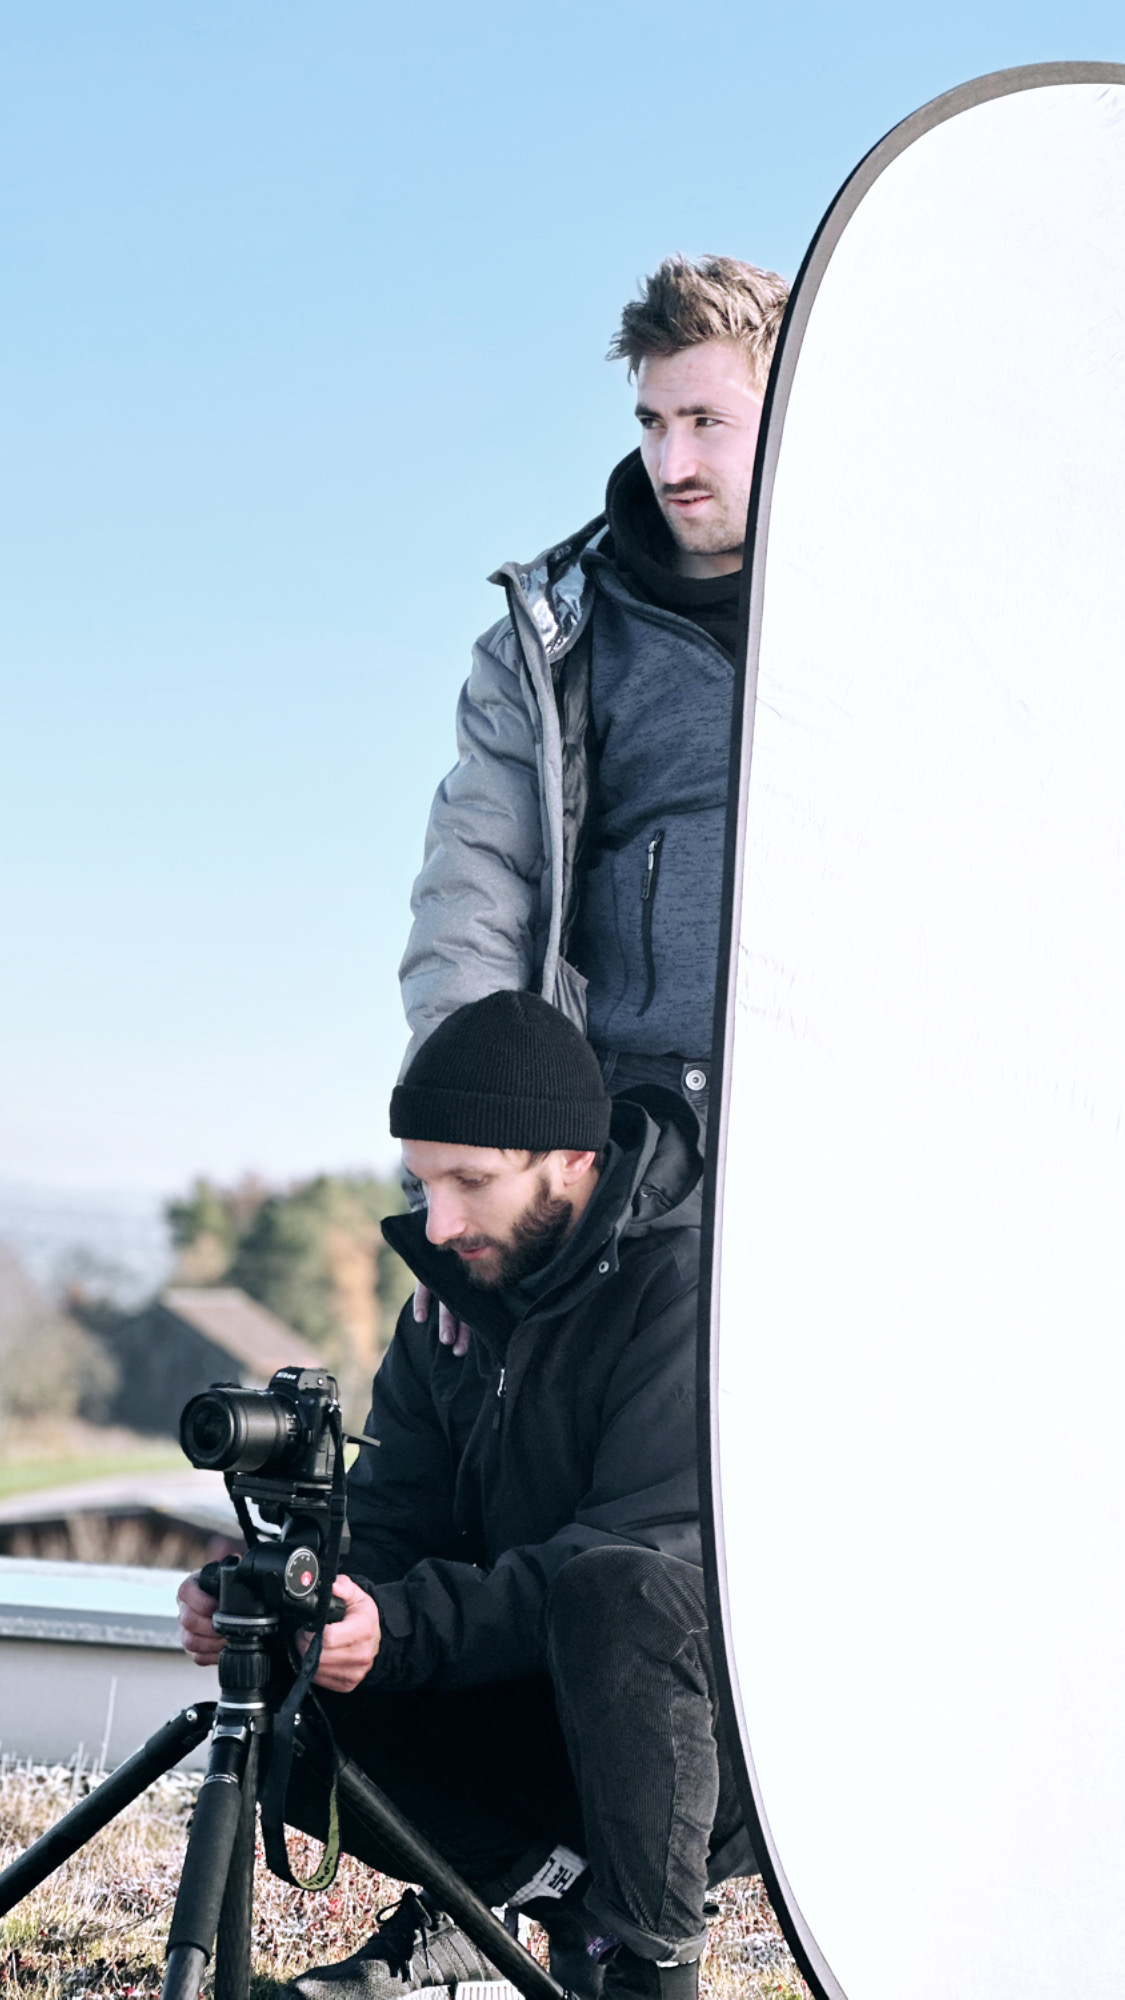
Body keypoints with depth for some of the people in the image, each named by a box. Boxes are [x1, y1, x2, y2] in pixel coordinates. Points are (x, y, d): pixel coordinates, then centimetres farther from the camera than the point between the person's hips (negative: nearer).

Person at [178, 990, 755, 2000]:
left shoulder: (690, 1284, -18)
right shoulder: (455, 1305, 6)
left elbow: (651, 1552, -28)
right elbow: (387, 1526, 2)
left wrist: (400, 1628, -36)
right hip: (547, 1731, 6)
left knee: (610, 1591, -38)